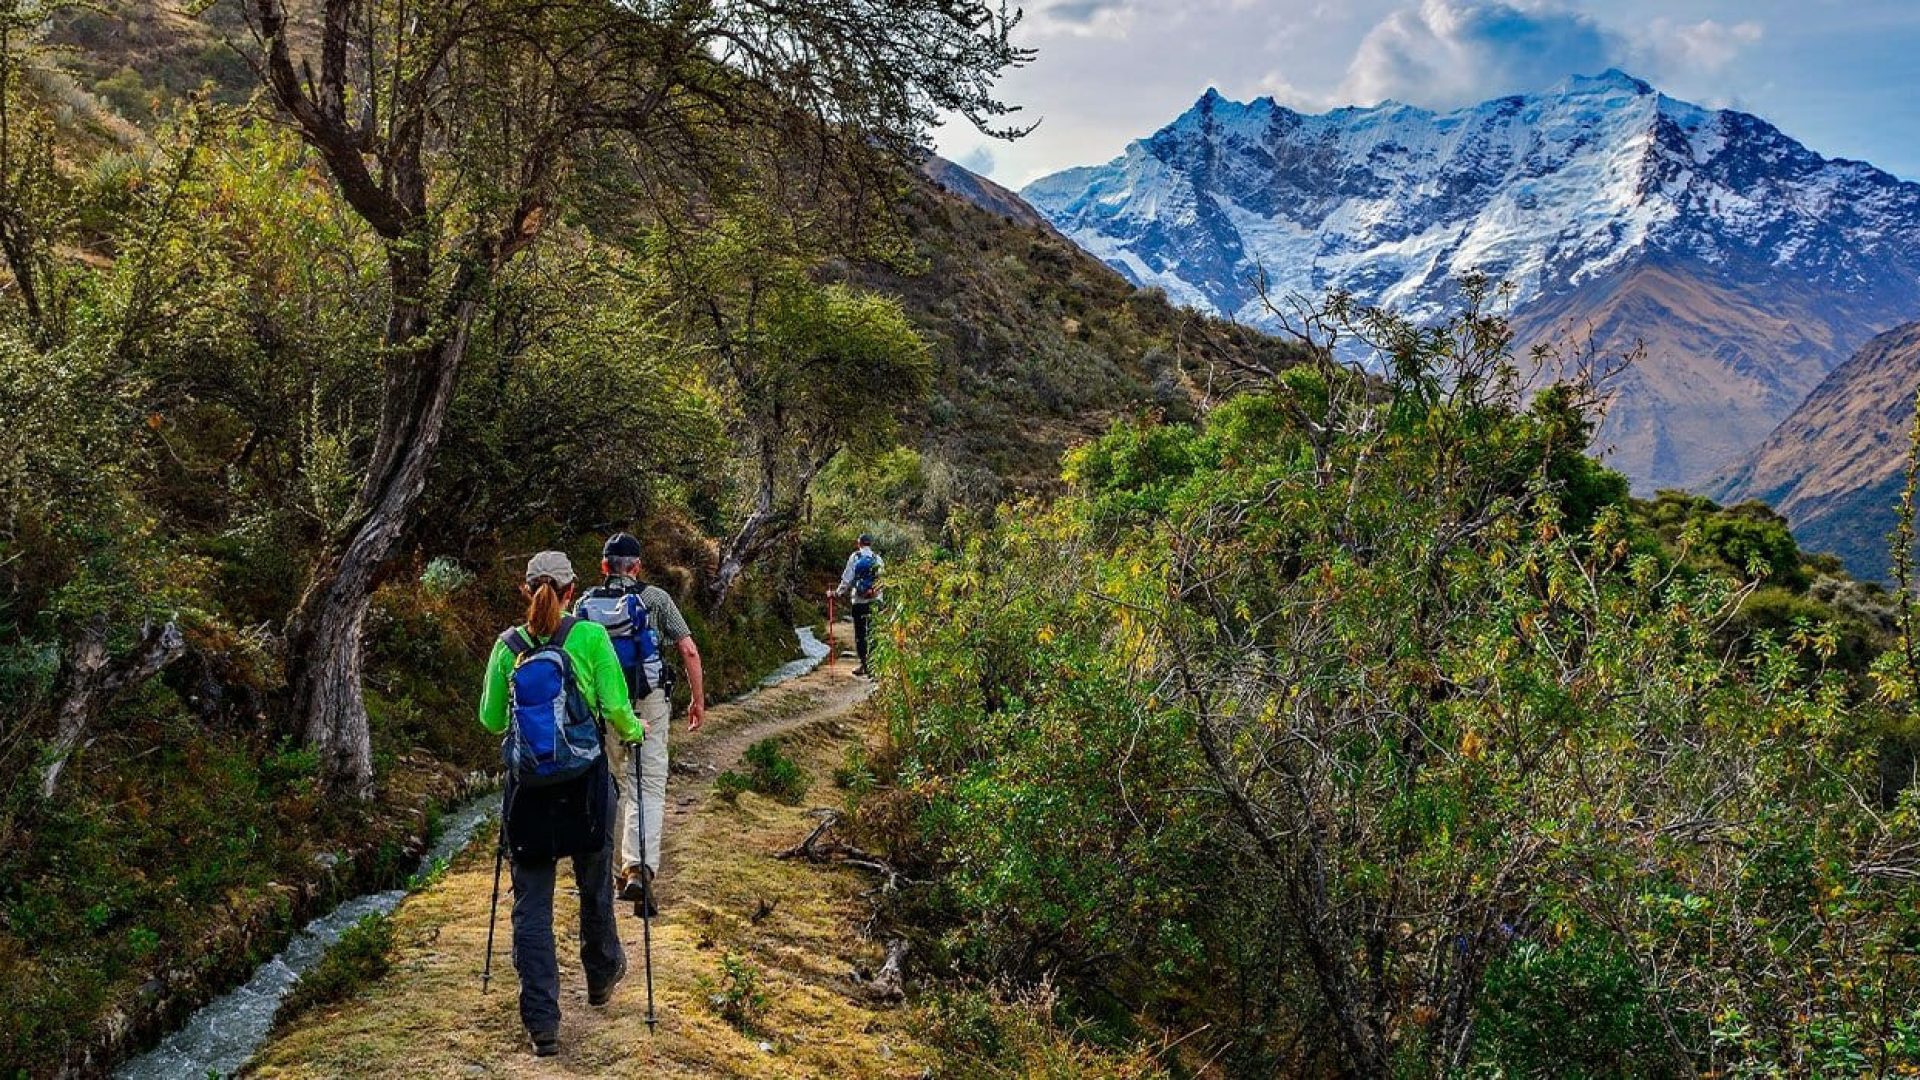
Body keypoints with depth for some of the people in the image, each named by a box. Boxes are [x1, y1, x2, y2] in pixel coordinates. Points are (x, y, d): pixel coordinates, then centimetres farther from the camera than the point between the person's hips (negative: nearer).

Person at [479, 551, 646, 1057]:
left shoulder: (508, 646, -1)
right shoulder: (590, 637, -8)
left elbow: (491, 720, 6)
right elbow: (616, 707, -10)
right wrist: (634, 731, 12)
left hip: (527, 786, 1)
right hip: (585, 785, -1)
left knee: (531, 903, 6)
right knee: (595, 887, 21)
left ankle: (541, 1023, 4)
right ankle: (602, 976, 42)